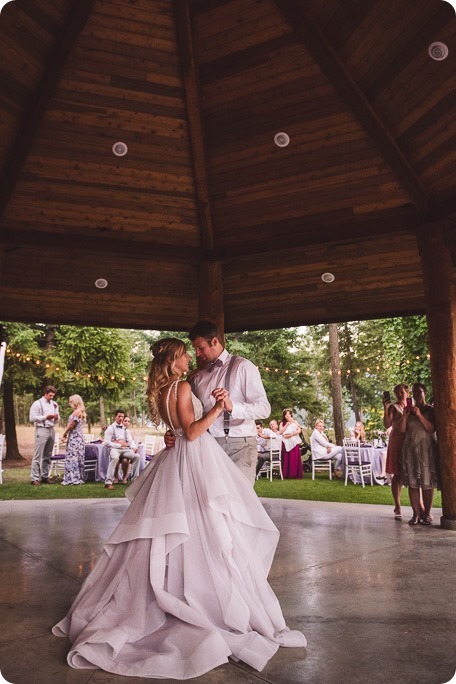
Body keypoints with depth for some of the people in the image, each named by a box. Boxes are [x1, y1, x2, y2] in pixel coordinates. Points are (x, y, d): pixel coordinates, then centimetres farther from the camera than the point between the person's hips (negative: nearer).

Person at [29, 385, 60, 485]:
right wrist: (46, 417, -15)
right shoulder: (37, 404, -3)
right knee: (38, 455, -8)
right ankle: (34, 478, -6)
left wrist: (56, 418, -4)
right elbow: (32, 418, -11)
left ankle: (45, 476, 17)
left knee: (47, 456, 10)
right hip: (42, 430, -6)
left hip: (51, 430, 6)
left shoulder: (54, 404, 15)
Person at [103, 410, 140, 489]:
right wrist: (119, 445, -13)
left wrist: (134, 447, -11)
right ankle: (108, 482, -37)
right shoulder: (110, 428, 4)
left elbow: (130, 441, 11)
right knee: (115, 457, -39)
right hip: (114, 449, -5)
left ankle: (135, 479, -11)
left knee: (137, 456, -21)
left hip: (124, 449, 5)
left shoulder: (125, 429, 20)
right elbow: (107, 442, -6)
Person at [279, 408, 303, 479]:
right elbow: (280, 432, -1)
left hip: (294, 442, 0)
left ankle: (296, 475, -6)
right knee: (286, 459, -4)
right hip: (286, 443, 0)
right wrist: (287, 424, -6)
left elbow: (299, 431, 0)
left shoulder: (295, 422, 13)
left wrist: (291, 435, -12)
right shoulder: (282, 423, 13)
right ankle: (286, 475, -4)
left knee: (295, 458, -7)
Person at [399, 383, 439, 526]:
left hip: (427, 449, -3)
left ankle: (427, 514, 6)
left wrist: (419, 415, -16)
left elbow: (432, 429, -9)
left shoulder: (431, 410, 3)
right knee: (412, 483, 1)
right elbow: (402, 429, 4)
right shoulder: (409, 410, 11)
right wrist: (405, 415, -9)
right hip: (411, 449, 3)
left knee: (427, 483, -2)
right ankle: (416, 514, 5)